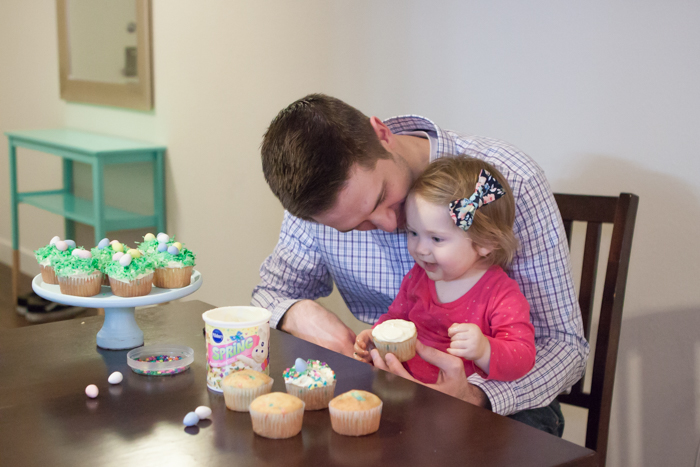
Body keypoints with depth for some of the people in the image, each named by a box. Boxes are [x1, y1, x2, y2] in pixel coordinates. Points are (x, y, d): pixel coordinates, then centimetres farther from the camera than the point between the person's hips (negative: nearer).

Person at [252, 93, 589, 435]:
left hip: (497, 398, -1)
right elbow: (270, 293, 4)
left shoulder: (512, 182, -22)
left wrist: (473, 397, -37)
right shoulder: (325, 197, -11)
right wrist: (297, 314, -22)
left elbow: (565, 342, -17)